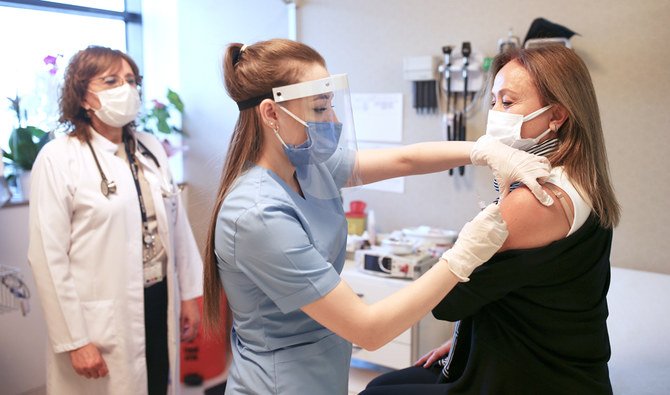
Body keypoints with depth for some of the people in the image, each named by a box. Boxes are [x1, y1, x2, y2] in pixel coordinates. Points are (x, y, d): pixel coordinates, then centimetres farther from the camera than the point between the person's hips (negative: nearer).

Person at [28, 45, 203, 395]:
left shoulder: (151, 148, 6)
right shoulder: (58, 158, -10)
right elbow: (49, 258, -12)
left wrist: (189, 293, 10)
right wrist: (74, 340, -13)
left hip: (161, 303, 5)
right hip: (103, 321, -5)